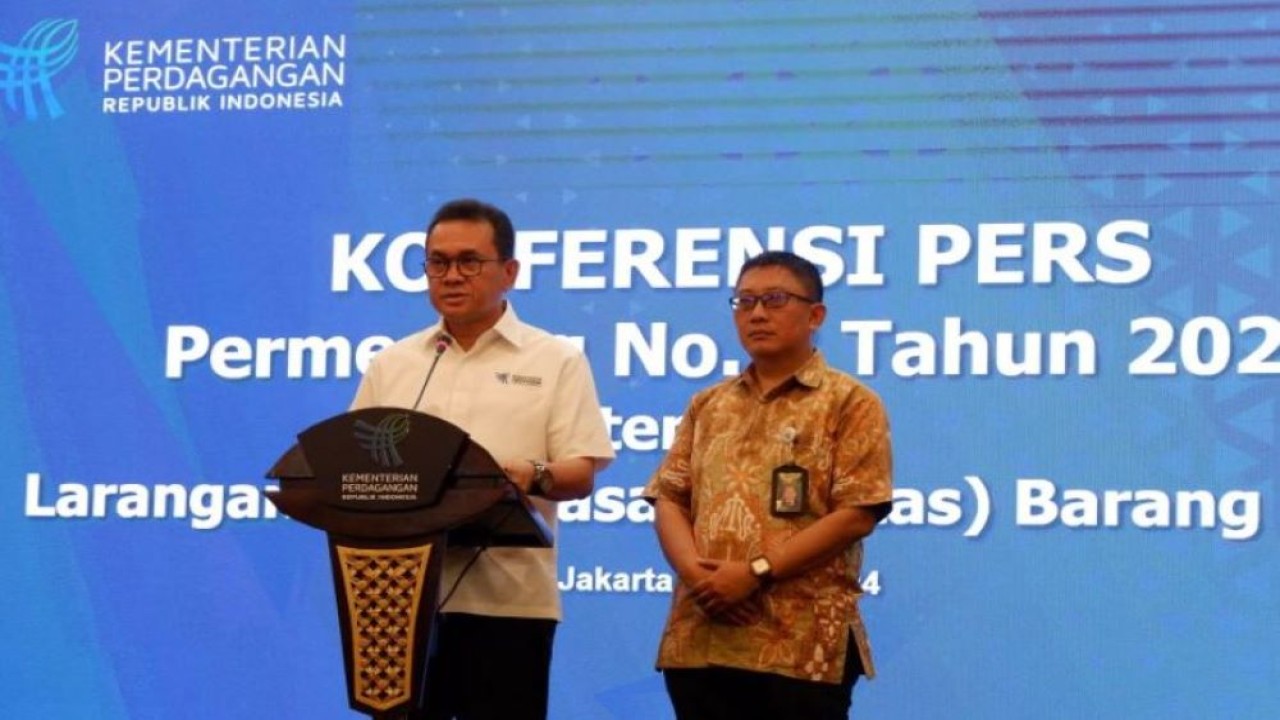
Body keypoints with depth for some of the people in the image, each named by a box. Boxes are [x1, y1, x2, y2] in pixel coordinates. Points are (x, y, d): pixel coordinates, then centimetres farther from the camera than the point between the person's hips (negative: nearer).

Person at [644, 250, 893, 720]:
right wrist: (695, 572, -9)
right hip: (700, 640, 5)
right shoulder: (707, 406, 18)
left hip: (804, 645, -5)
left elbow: (857, 514, -9)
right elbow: (668, 499, 11)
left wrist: (757, 571, -14)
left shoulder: (850, 403, 1)